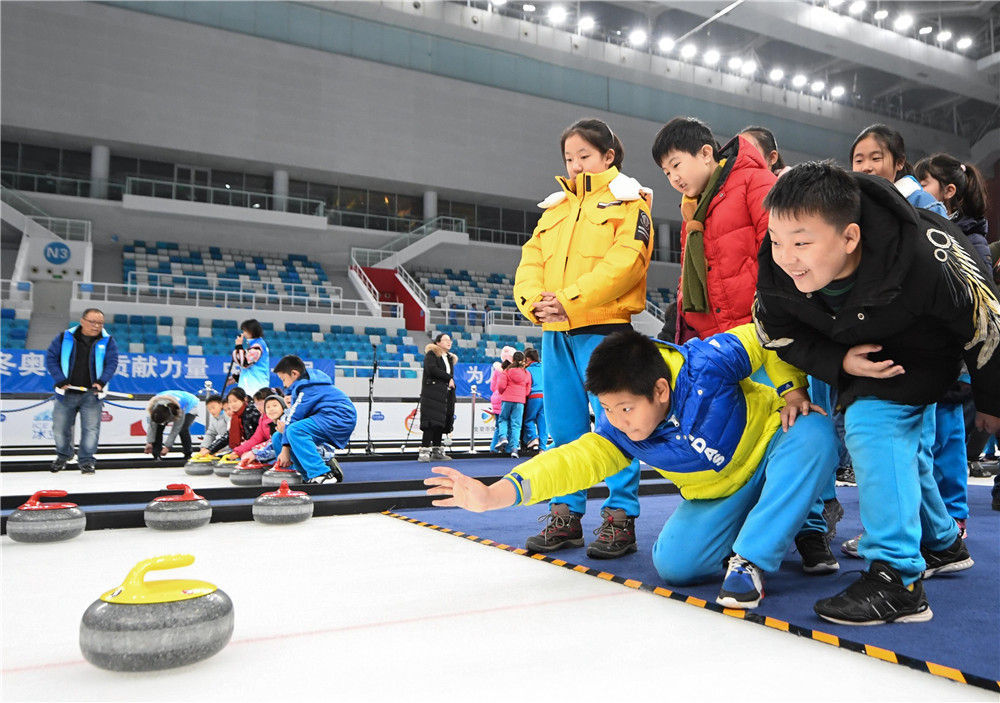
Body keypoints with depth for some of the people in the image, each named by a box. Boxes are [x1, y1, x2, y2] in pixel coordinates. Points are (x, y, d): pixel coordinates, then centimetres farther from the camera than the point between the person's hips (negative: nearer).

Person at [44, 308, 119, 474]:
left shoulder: (107, 341, 1)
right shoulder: (64, 337, 1)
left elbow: (112, 362, -4)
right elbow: (51, 358, 1)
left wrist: (101, 381, -20)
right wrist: (60, 380, -11)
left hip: (92, 394, -1)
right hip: (66, 393, 1)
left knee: (91, 429, -4)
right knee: (60, 428, 11)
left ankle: (86, 460, 11)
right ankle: (63, 456, 35)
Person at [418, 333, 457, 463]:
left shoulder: (450, 358, 24)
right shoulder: (431, 354, 3)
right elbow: (432, 369, -14)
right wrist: (448, 378, -8)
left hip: (446, 394, 7)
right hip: (432, 393, -7)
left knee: (441, 423, 4)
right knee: (431, 422, -15)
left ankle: (436, 451, 8)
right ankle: (424, 451, -17)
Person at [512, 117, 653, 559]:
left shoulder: (628, 202, 3)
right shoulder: (555, 208, 22)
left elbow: (625, 260, -12)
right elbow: (531, 260, 13)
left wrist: (571, 300, -21)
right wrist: (535, 301, -8)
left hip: (604, 328, -6)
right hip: (555, 332, 6)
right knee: (565, 426, 9)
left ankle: (619, 518, 4)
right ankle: (566, 515, 18)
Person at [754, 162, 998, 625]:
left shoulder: (923, 260, -41)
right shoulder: (776, 274, -32)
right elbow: (778, 333, -12)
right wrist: (840, 365, -29)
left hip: (922, 348, -5)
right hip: (853, 350, 6)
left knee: (874, 422, -25)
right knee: (904, 448, 17)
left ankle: (897, 577, -18)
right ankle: (942, 544, 43)